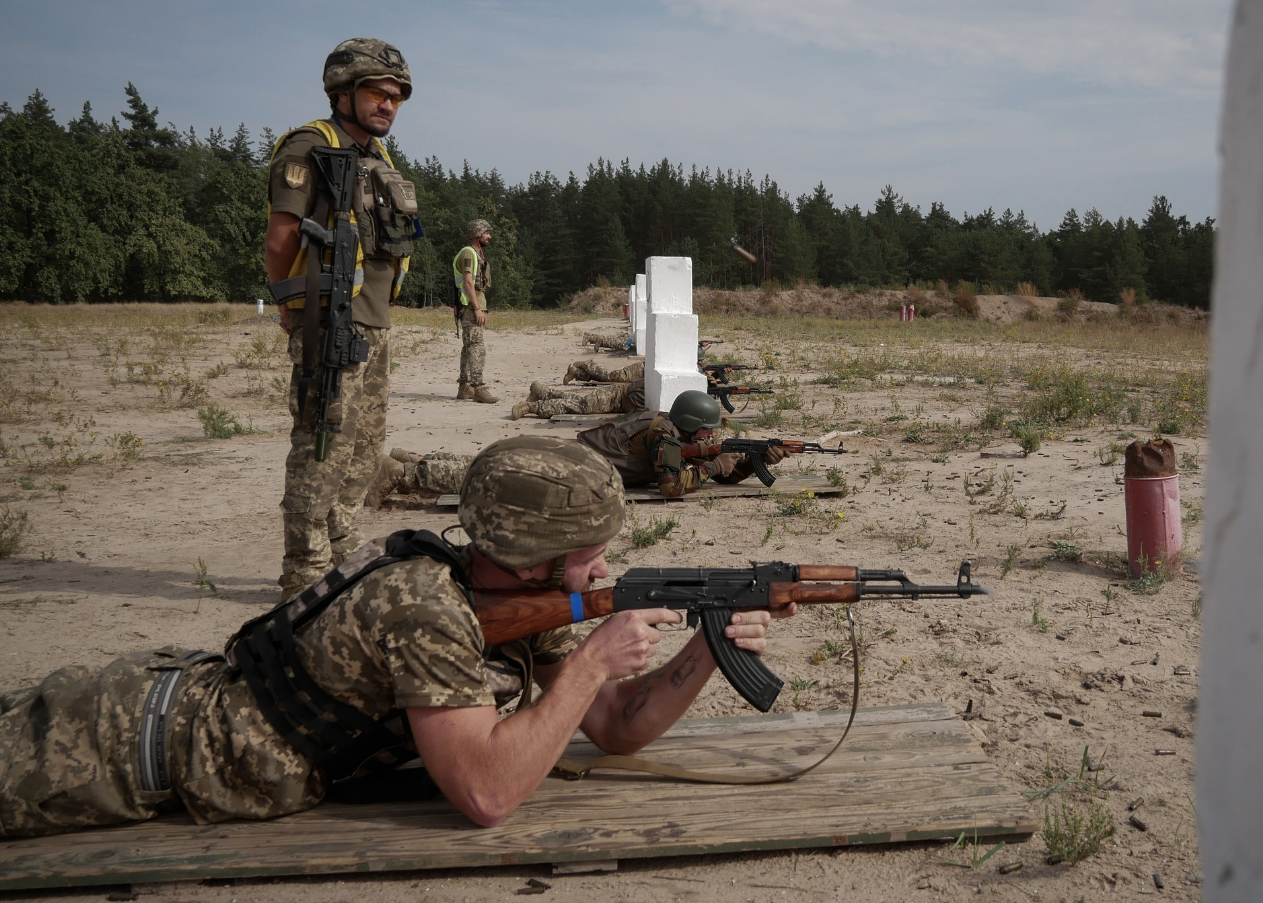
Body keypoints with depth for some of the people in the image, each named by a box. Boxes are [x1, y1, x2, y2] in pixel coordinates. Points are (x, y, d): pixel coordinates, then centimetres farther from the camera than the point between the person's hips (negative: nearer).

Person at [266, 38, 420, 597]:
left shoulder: (377, 157, 18)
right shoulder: (309, 149, -8)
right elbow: (280, 240, -12)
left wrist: (377, 312, 17)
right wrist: (294, 306, -4)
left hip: (375, 324, 9)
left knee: (365, 446, 14)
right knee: (324, 445, -9)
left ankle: (341, 551, 26)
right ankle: (305, 573, -2)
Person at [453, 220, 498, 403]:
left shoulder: (478, 254, 21)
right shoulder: (468, 253, -10)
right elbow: (467, 282, -18)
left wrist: (482, 309, 20)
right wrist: (477, 309, -22)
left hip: (476, 305, 10)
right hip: (470, 305, -10)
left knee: (469, 347, 10)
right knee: (477, 347, -15)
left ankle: (464, 387, 13)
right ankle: (479, 388, -20)